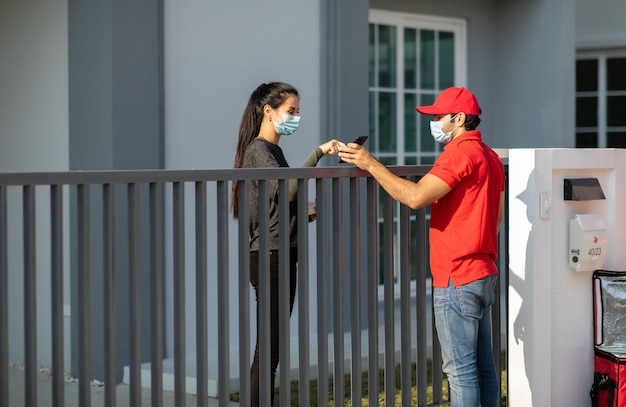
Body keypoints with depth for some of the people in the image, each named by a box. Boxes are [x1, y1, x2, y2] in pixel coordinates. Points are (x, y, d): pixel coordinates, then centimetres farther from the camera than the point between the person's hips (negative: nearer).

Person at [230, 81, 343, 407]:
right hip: (270, 258, -10)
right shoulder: (258, 151, -10)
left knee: (272, 347, 9)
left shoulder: (272, 150, 19)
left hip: (280, 257, 10)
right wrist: (317, 153, -30)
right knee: (268, 348, -10)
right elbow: (283, 191, -29)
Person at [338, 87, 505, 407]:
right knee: (482, 366, 12)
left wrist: (371, 164, -15)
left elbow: (415, 197, -23)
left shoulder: (460, 152, -15)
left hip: (457, 279, -10)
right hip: (483, 273, 10)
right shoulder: (490, 156, 16)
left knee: (460, 369, -6)